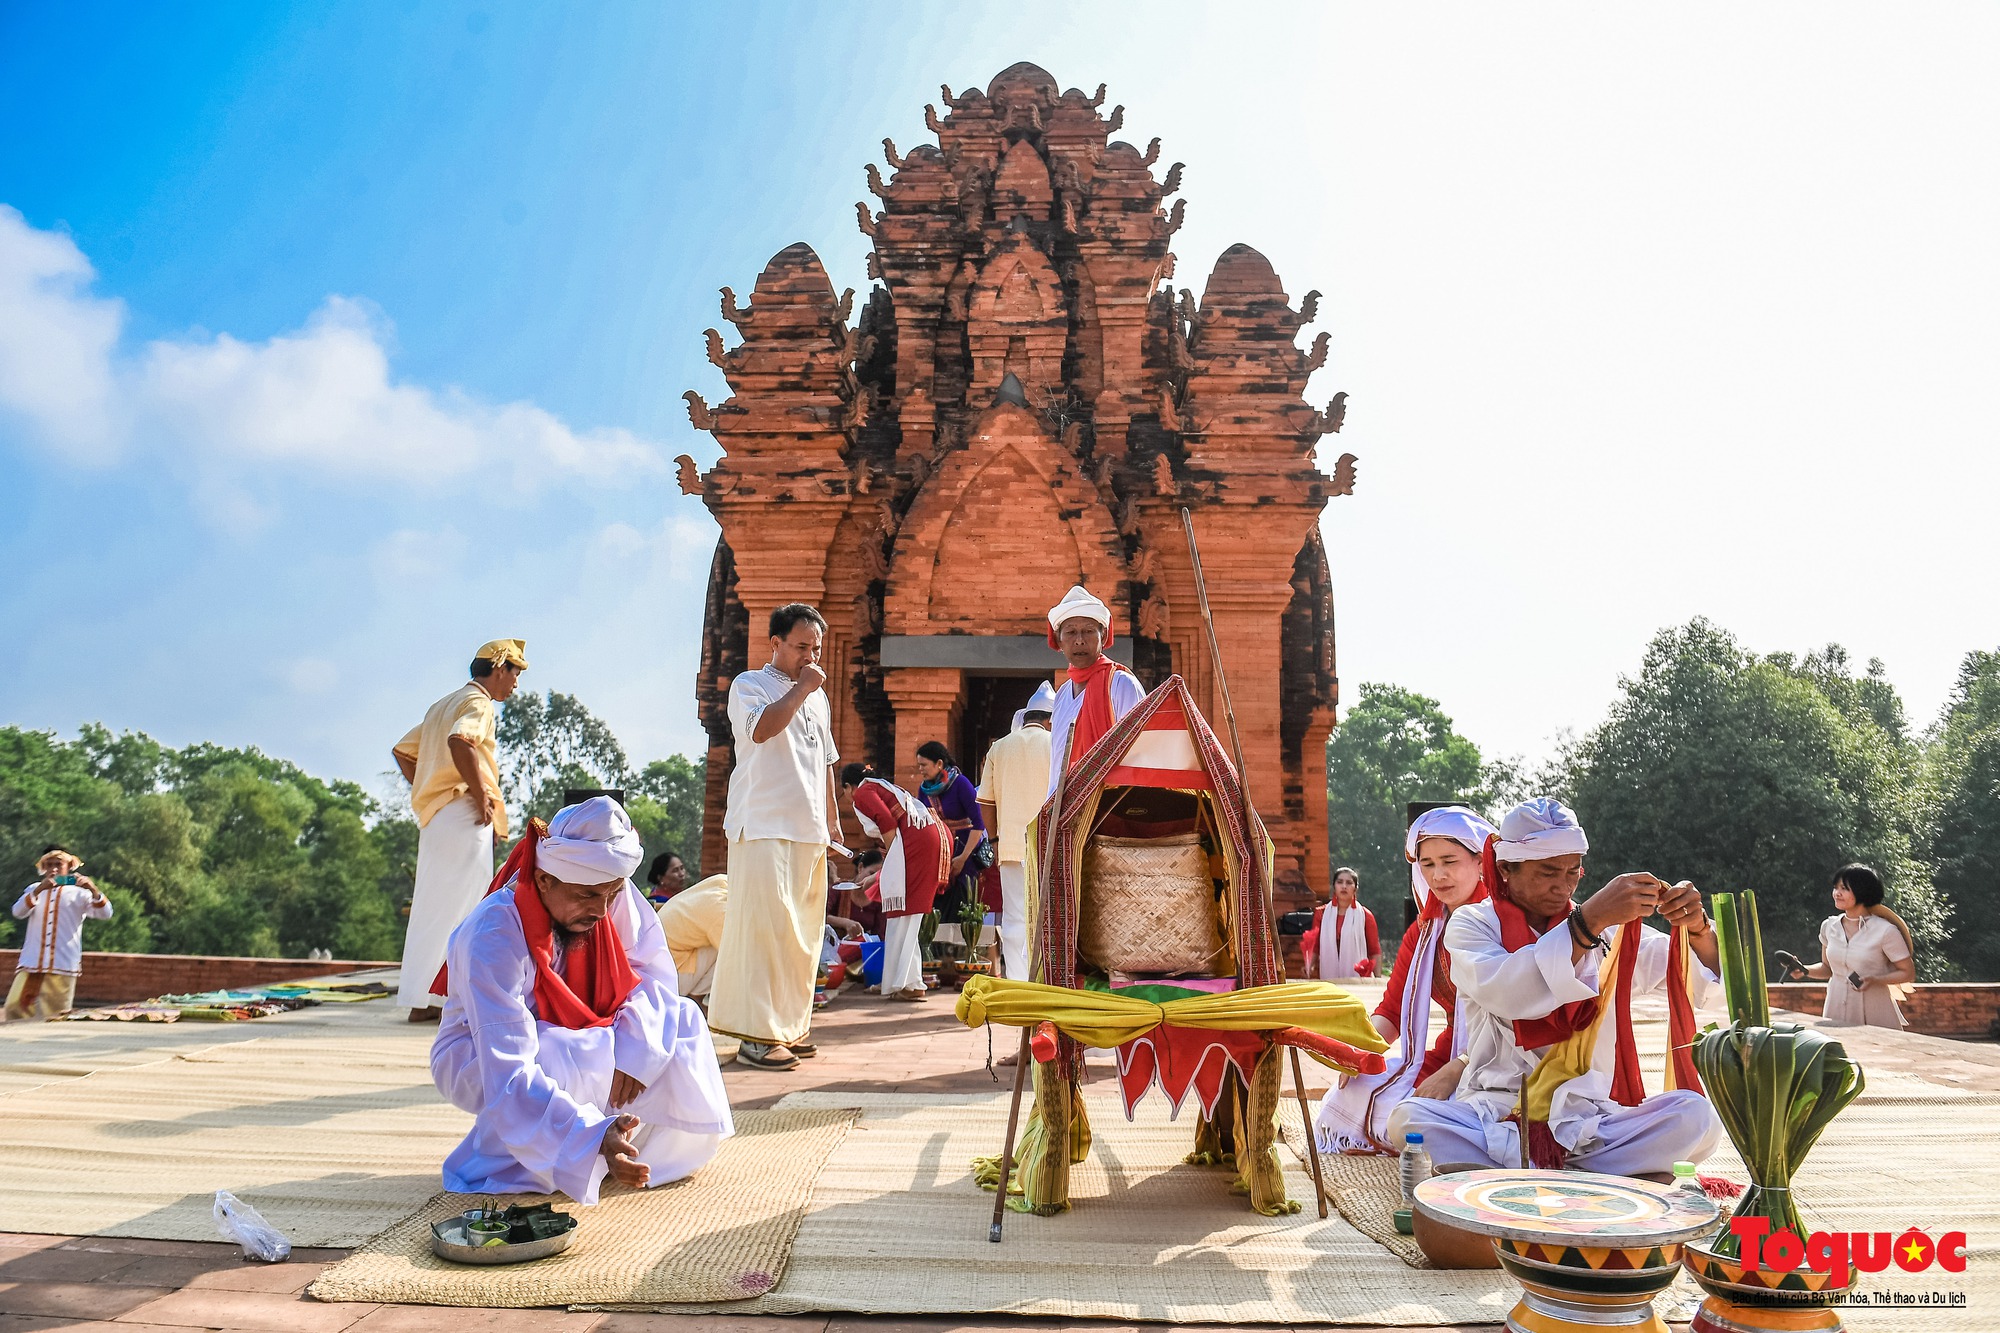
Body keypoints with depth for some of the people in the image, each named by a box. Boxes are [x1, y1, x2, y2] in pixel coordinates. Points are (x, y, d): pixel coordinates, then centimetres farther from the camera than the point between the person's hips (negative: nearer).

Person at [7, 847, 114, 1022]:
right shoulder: (34, 889, 14)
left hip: (63, 965, -2)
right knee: (16, 1007, -4)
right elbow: (18, 912, -5)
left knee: (54, 1016, -1)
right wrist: (39, 890, -23)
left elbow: (105, 914, -5)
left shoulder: (79, 892, 8)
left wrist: (94, 890, -24)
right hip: (31, 963, 2)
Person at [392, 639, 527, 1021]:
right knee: (458, 907, -8)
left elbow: (402, 751, 26)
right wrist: (482, 796, -22)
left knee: (432, 907, 12)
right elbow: (460, 741, -28)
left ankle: (420, 998, 17)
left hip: (433, 815, 10)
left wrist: (425, 790, 20)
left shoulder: (444, 704, 23)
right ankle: (430, 998, -8)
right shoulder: (478, 702, -7)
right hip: (464, 816, -10)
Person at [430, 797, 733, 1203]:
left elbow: (654, 969, -10)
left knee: (682, 1021, -15)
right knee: (574, 1063, -37)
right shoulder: (493, 939, -35)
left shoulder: (611, 894, -20)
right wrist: (594, 1137, -55)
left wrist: (634, 1047, -29)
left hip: (578, 1040, 5)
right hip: (477, 1060, -5)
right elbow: (509, 1077, -42)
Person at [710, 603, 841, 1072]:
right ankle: (756, 1035, -8)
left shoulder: (818, 698, 21)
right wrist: (801, 688, -12)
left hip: (809, 832, 7)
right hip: (763, 828, -7)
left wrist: (834, 826, 22)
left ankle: (789, 1026, 16)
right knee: (765, 926, -11)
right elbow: (762, 728, -21)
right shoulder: (749, 685, 0)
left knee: (803, 932, 7)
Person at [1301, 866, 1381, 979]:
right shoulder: (1321, 914, 8)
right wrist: (1309, 967, -7)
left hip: (1357, 981, -1)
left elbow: (1375, 952, 4)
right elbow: (1315, 948, 10)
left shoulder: (1365, 916, 4)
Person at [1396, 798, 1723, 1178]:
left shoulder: (1609, 932, 12)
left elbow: (1707, 972, 8)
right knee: (1408, 1118, -32)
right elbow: (1505, 994, -19)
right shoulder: (1472, 924, 2)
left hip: (1589, 1118, 3)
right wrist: (1590, 921, -26)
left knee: (1695, 1115, -25)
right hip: (1495, 1115, -2)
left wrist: (1697, 928, -14)